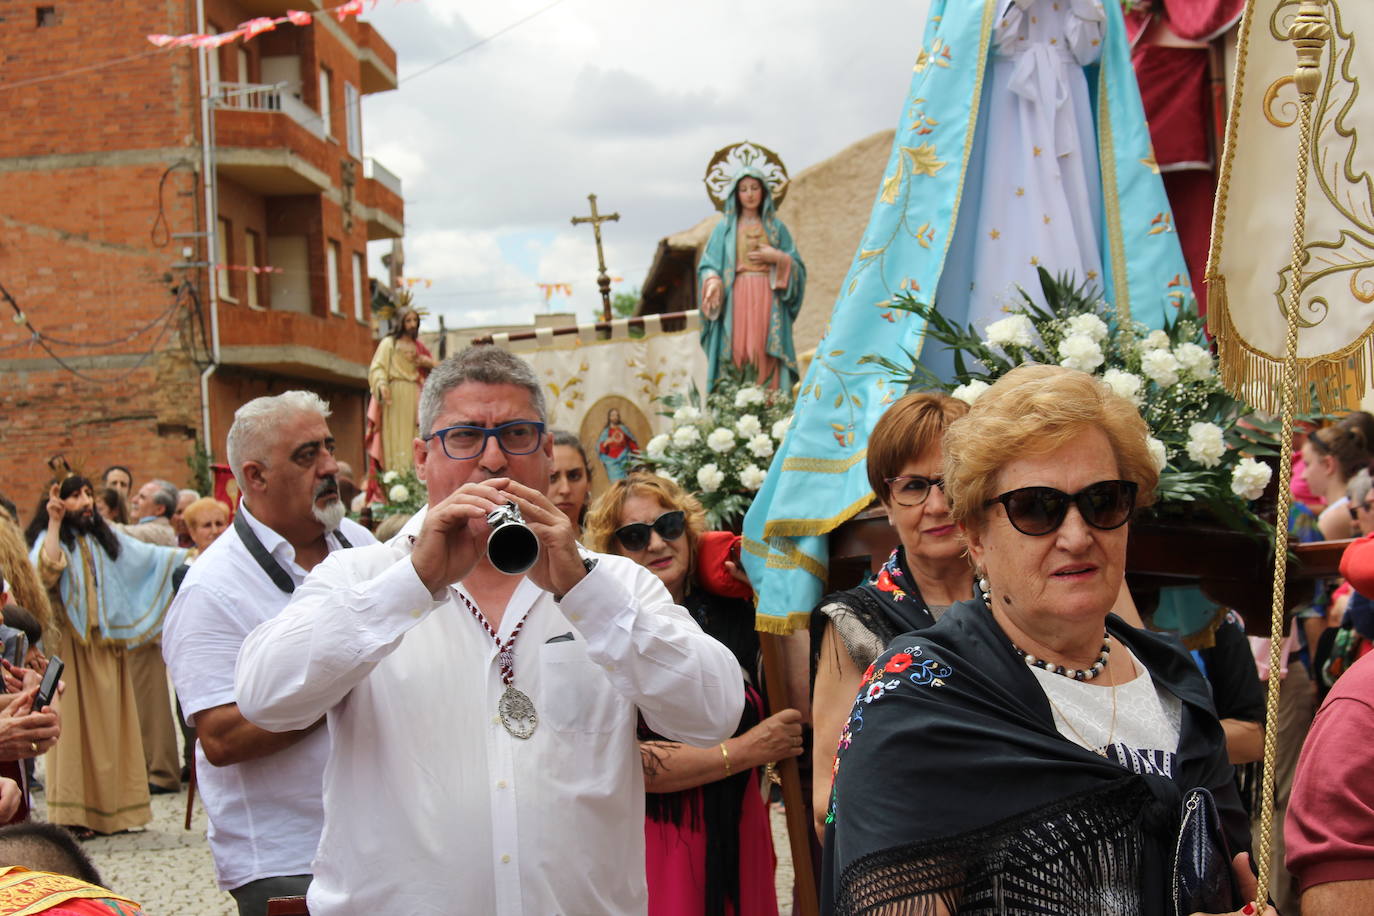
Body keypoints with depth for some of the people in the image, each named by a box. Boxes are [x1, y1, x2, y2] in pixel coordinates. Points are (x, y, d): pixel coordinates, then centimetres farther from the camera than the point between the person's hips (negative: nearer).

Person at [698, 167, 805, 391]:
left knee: (766, 361, -7)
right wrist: (713, 283, -15)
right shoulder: (725, 228, 11)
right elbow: (708, 265, 5)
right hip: (736, 302, 0)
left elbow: (797, 266, 11)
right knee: (736, 356, -9)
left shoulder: (776, 227, 13)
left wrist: (778, 258, -8)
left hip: (768, 302, 0)